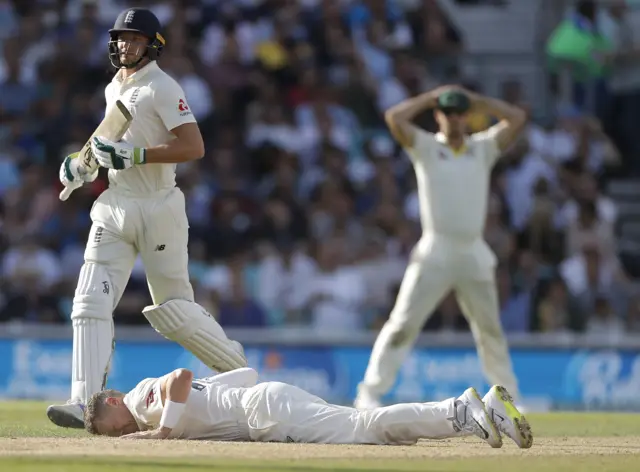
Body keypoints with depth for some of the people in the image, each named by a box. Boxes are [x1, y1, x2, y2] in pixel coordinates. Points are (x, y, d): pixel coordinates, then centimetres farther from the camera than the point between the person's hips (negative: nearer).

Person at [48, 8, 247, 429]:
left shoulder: (162, 89, -10)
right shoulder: (113, 90, 15)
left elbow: (194, 147, -20)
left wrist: (134, 155, -26)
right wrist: (85, 164, 13)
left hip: (158, 208, -7)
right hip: (115, 206, 7)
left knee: (173, 310, 0)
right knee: (91, 302, -7)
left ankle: (239, 370, 21)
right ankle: (84, 402, -12)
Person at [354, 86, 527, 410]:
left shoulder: (482, 148, 12)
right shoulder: (426, 148, 3)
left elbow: (517, 118, 5)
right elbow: (394, 118, -11)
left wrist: (476, 101, 6)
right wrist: (430, 97, 0)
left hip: (475, 255, 3)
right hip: (435, 254, -3)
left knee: (490, 329, 12)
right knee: (403, 323, -9)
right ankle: (370, 392, -9)